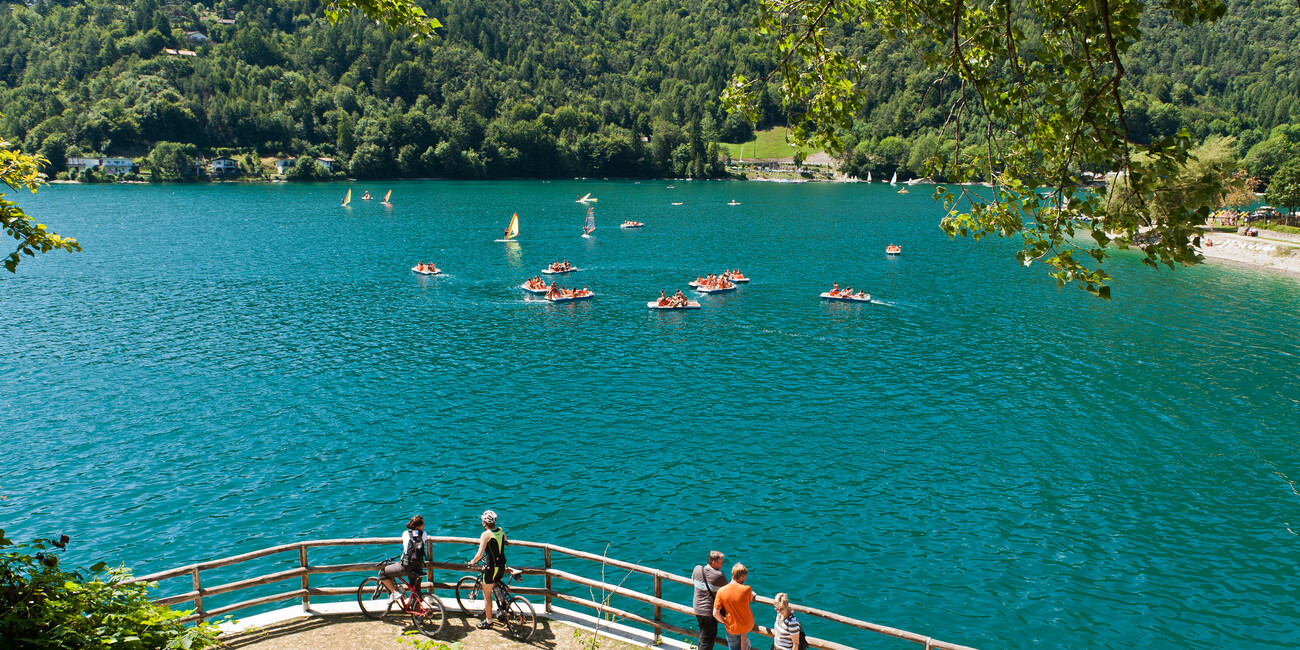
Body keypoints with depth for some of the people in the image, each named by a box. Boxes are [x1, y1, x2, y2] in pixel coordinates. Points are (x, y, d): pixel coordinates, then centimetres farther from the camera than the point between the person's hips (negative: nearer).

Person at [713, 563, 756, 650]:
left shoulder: (721, 591, -19)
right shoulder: (747, 589, -22)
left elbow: (715, 614, -16)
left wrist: (725, 622, 2)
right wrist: (753, 595, 24)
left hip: (732, 629, 0)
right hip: (748, 626, 0)